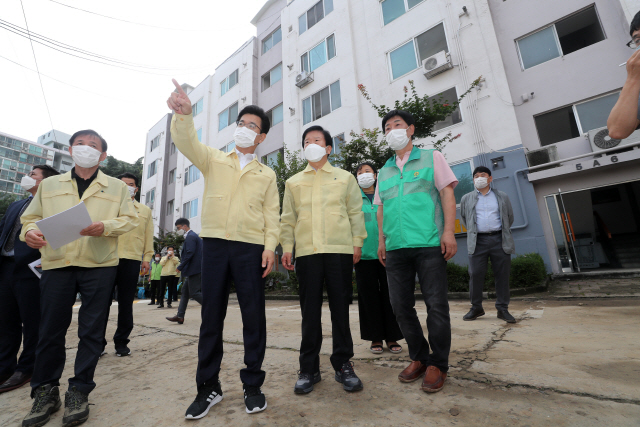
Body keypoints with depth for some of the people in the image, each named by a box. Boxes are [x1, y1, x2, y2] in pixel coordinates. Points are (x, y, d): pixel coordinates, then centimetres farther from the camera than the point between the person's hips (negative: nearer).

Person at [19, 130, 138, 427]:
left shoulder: (116, 187, 10)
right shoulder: (49, 185, 18)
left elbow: (129, 219, 3)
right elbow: (31, 216, 16)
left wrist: (105, 227, -15)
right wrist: (30, 231, -6)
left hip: (99, 265, -2)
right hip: (56, 263, 2)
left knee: (91, 331, 3)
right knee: (50, 330, 5)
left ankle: (79, 391, 16)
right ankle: (45, 392, 22)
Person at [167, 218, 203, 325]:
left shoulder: (190, 237, -13)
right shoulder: (193, 235, 19)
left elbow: (189, 253, -21)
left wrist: (180, 267, -14)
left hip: (194, 270, -11)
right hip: (193, 270, 11)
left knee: (194, 293, -7)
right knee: (185, 291, 12)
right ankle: (180, 316, 18)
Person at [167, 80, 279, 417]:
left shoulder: (267, 175, 14)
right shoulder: (214, 160, 15)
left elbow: (272, 214, 6)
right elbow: (187, 142, -4)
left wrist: (270, 246, -7)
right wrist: (183, 114, -24)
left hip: (251, 248, 0)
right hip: (214, 243, 1)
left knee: (253, 316, 2)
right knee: (211, 316, 6)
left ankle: (252, 385, 19)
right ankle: (208, 387, 22)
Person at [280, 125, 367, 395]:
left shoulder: (345, 178, 14)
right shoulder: (293, 182, 18)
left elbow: (356, 212, 10)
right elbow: (288, 218, 13)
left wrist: (357, 242, 1)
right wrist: (287, 247, 3)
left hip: (339, 251, -1)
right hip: (306, 252, 1)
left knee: (340, 308, 3)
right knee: (310, 311, 5)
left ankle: (343, 364, 19)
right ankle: (309, 368, 18)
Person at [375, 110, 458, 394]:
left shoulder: (431, 157, 9)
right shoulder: (384, 171, 19)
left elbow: (447, 193, 0)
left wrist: (448, 231, -9)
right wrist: (381, 239, 11)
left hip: (429, 244, -4)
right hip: (396, 247, 5)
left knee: (436, 304, -1)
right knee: (401, 305, 6)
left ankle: (438, 364, 17)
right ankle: (419, 358, 25)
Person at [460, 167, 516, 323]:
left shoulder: (502, 196, 14)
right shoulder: (466, 198, 13)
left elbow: (510, 217, 21)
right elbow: (463, 218, 22)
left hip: (499, 240, 1)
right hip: (477, 241, -1)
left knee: (502, 275, 2)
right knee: (475, 274, -4)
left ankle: (503, 309, 13)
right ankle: (476, 307, 9)